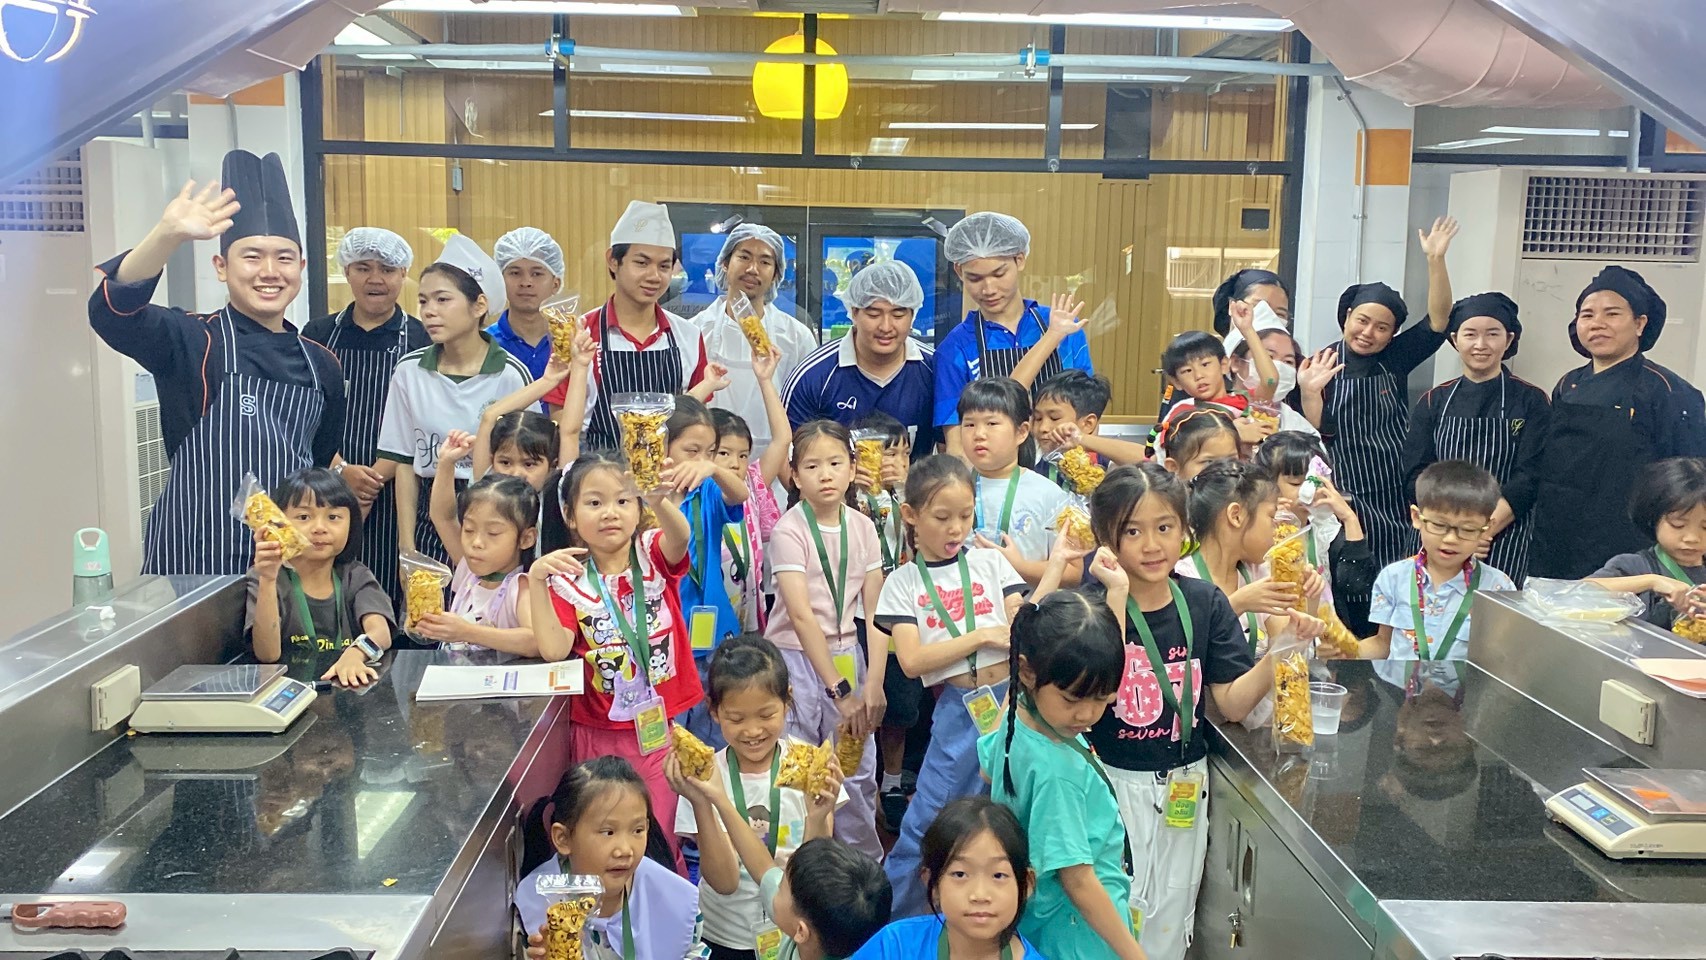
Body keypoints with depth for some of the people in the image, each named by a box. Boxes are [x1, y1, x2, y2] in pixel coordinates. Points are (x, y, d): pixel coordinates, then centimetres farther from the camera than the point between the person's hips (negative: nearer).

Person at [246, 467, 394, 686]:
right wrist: (268, 581, -23)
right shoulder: (264, 579, 1)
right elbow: (267, 654, -13)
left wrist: (355, 653, -31)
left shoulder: (355, 576, 6)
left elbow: (381, 633, -11)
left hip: (349, 686, 1)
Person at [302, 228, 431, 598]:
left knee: (391, 603, -2)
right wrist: (341, 470, -11)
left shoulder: (421, 341, 3)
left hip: (394, 498, -1)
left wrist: (377, 478, -13)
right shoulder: (319, 335, 9)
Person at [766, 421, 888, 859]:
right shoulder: (789, 530, -13)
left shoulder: (862, 527, 0)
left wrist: (874, 682, -12)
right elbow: (802, 616, -21)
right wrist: (840, 691, -24)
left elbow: (876, 612, -1)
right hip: (796, 659, -4)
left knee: (859, 774, 8)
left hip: (847, 656, 4)